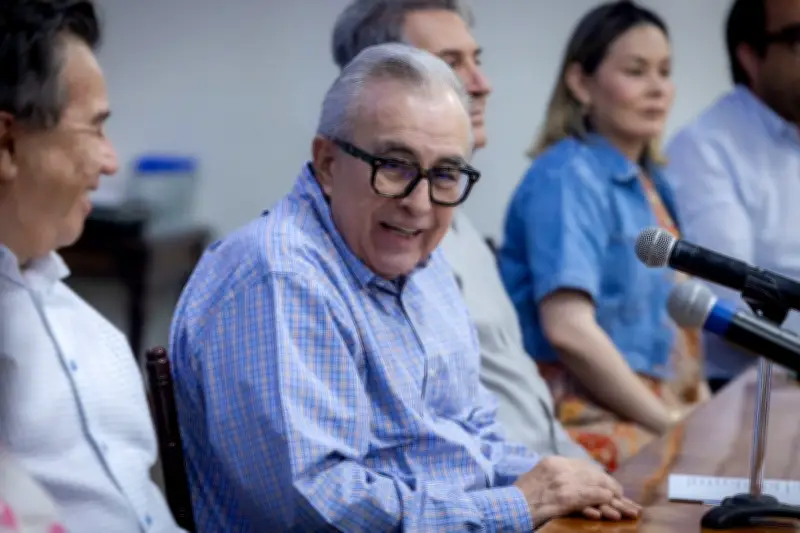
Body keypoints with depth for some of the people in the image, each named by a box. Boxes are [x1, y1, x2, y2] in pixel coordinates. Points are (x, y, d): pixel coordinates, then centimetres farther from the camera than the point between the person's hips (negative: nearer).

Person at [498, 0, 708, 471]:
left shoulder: (650, 182, 18)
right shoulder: (568, 177, -8)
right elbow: (567, 328, -19)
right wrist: (668, 423, -14)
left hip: (657, 409, 8)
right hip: (593, 417, -8)